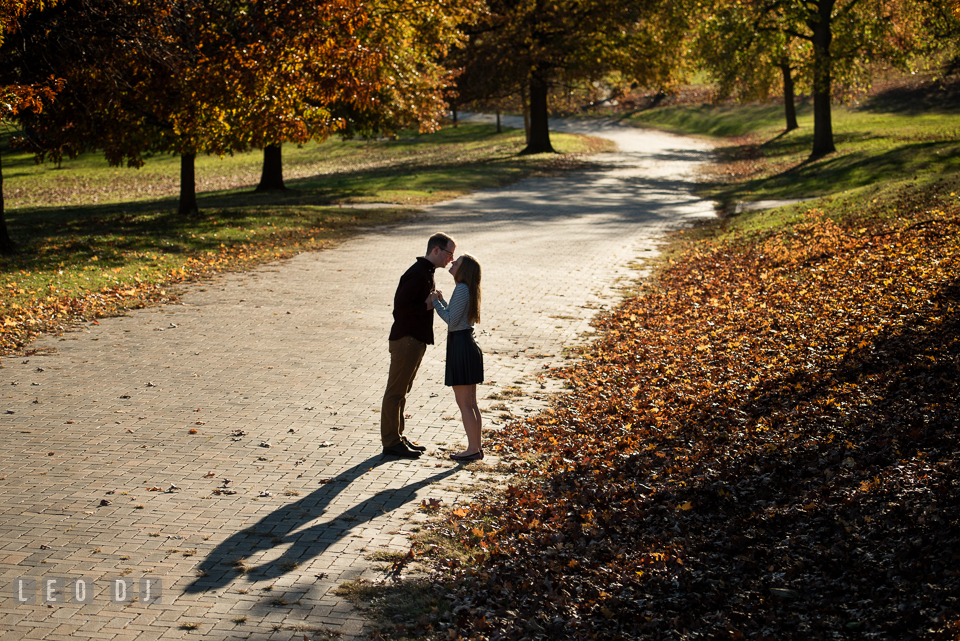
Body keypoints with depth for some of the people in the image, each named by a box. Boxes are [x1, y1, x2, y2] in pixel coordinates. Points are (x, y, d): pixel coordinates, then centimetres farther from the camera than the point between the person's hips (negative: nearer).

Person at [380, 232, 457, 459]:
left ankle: (397, 437, 24)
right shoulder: (417, 274, -18)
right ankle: (390, 443, 1)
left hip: (416, 340, 10)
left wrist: (434, 302, 6)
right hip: (406, 340, -10)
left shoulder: (427, 273, 15)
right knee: (395, 392, -3)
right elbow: (400, 305, -24)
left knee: (402, 391, 16)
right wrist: (427, 306, -16)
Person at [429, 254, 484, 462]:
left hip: (461, 347, -10)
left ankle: (473, 449, 1)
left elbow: (452, 321, -17)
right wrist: (442, 301, 20)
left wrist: (435, 303, -7)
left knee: (464, 403, -3)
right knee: (471, 403, 13)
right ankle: (476, 447, 17)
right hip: (468, 345, 10)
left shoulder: (462, 289, -16)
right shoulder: (468, 289, 13)